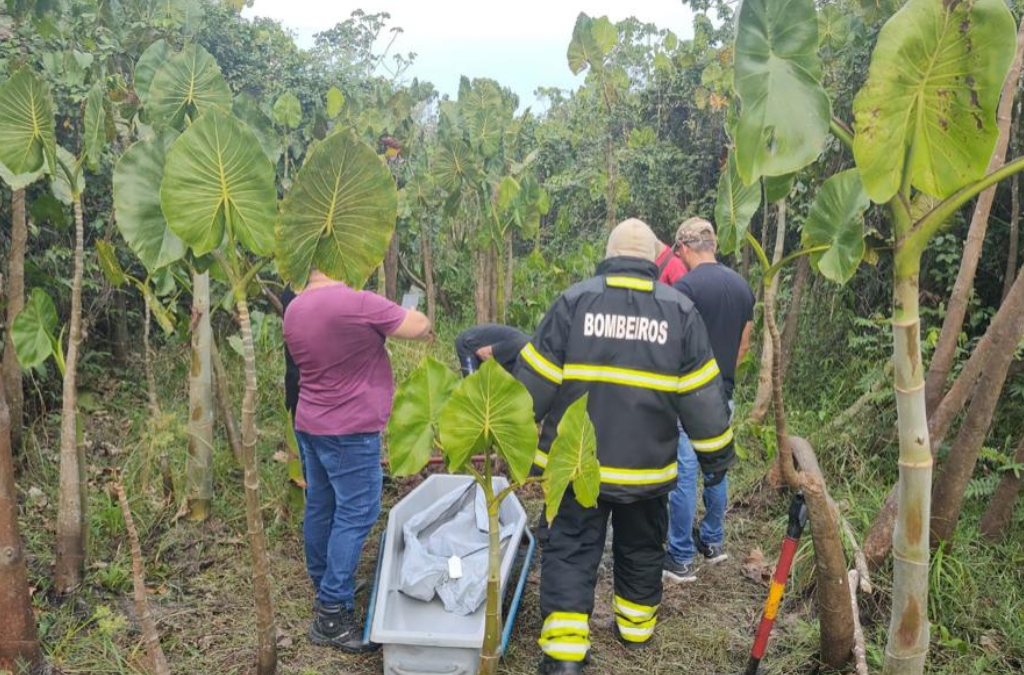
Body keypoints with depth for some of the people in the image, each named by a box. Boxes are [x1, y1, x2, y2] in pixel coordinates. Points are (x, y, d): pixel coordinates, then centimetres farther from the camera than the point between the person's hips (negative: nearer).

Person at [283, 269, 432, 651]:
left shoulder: (293, 311, 5)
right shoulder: (357, 303, -21)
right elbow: (421, 327, -12)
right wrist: (396, 319, 10)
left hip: (309, 426, 8)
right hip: (350, 432, -8)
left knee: (320, 507, 16)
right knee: (355, 515, -1)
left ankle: (324, 587, 31)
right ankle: (332, 613, 2)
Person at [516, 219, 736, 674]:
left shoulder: (574, 299, -6)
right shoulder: (680, 310, -2)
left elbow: (534, 381, -6)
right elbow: (701, 396, 0)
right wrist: (716, 453, 10)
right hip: (646, 465, 2)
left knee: (570, 550, 8)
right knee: (641, 548, 22)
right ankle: (637, 624, 40)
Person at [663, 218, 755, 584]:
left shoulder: (685, 286, -15)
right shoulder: (742, 286, 7)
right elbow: (743, 346, 14)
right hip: (724, 393, 7)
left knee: (683, 474, -1)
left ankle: (681, 560, 7)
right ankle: (713, 542, 32)